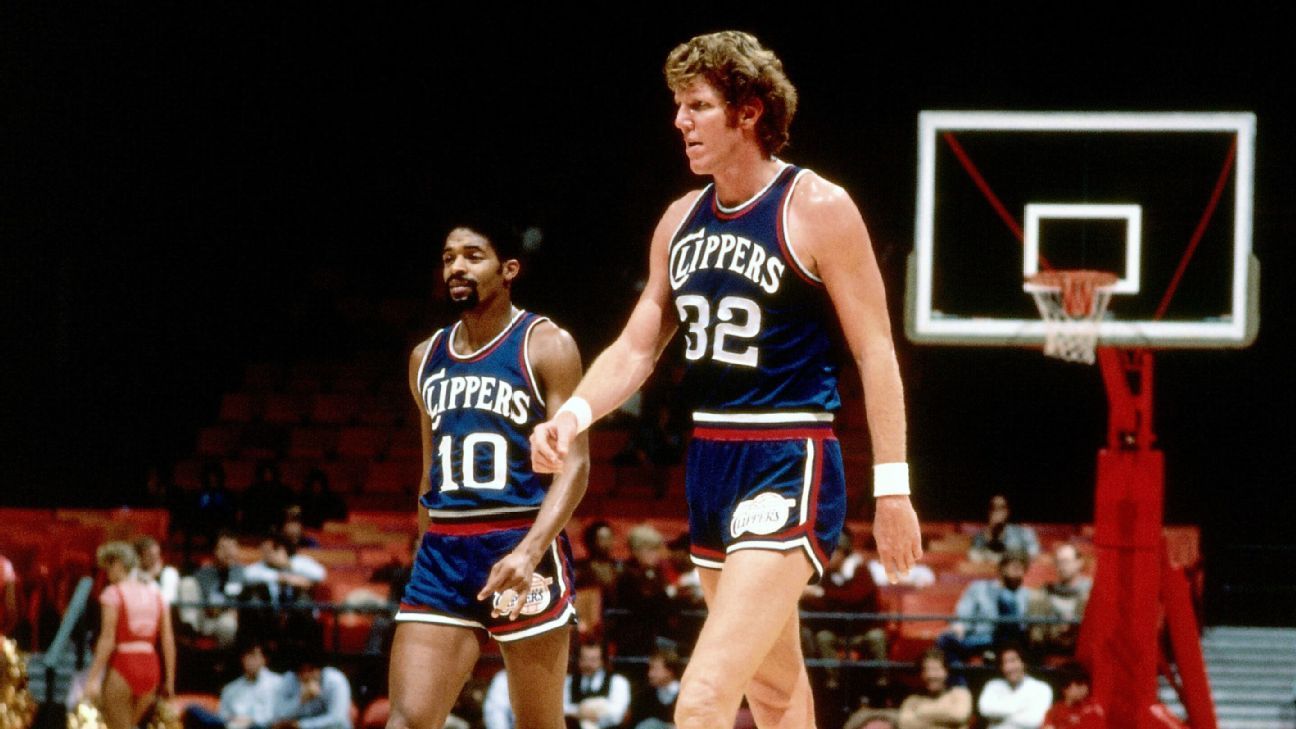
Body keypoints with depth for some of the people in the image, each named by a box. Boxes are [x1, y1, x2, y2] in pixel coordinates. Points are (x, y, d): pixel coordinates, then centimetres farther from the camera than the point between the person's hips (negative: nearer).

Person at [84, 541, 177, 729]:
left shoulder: (113, 593, -5)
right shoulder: (155, 593, 10)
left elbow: (107, 639, -12)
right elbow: (168, 640, 7)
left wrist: (93, 677, -12)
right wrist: (169, 679, 12)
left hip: (122, 664, -5)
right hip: (150, 666, 5)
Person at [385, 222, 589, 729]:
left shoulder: (546, 346, -3)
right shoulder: (426, 358, 15)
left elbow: (574, 462, -11)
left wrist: (529, 553, -25)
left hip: (521, 543, -5)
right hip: (442, 553, 5)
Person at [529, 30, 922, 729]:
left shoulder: (818, 209, -10)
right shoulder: (682, 220, 10)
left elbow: (876, 353, -9)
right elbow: (637, 348, 12)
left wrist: (891, 487, -12)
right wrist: (573, 415, -7)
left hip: (789, 468, -8)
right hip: (709, 462, 8)